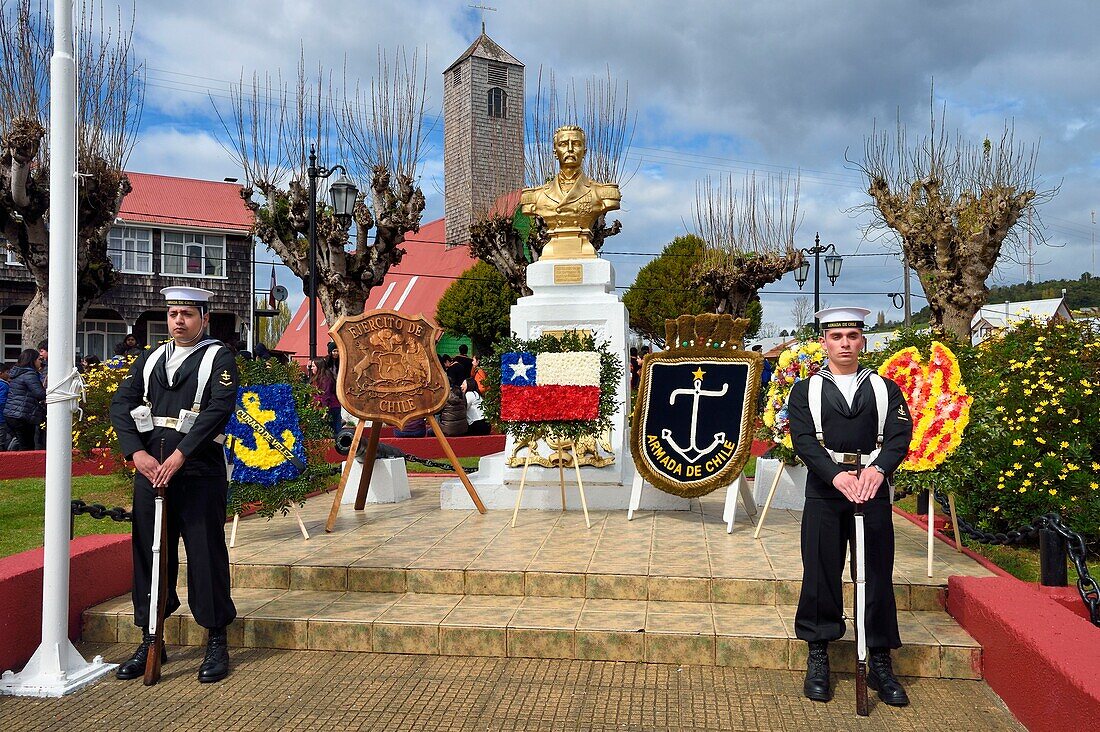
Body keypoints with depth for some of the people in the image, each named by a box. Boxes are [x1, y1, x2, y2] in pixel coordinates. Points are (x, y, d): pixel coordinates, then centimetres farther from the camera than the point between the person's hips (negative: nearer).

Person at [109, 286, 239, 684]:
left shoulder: (219, 357, 1)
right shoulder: (149, 359, 17)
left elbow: (220, 408, -13)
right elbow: (121, 404, 8)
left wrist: (179, 456, -19)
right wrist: (138, 453, -8)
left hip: (199, 470, -5)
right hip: (151, 468, 5)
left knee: (206, 555, 0)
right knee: (148, 555, 10)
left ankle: (216, 643, 11)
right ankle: (150, 641, 23)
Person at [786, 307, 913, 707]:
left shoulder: (885, 388, 10)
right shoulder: (806, 390, 6)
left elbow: (900, 435, -4)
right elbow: (803, 439, -6)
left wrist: (878, 469, -24)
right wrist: (836, 475, -23)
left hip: (873, 489, 1)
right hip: (824, 493, -1)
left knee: (877, 576, 4)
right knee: (820, 574, 3)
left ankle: (880, 664, 16)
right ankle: (818, 660, 16)